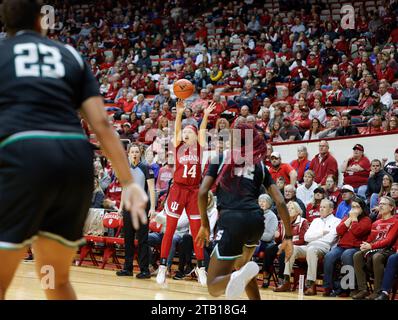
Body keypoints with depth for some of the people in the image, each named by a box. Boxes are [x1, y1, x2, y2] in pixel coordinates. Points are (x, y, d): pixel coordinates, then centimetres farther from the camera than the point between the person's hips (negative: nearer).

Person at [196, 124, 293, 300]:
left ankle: (238, 277, -39)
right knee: (240, 265, 34)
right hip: (256, 220, 4)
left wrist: (204, 224, 16)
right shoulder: (260, 166, 19)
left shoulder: (220, 159, 14)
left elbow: (202, 193, 3)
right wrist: (288, 236, 15)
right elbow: (280, 202, 11)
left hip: (231, 220, -4)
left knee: (214, 287, -6)